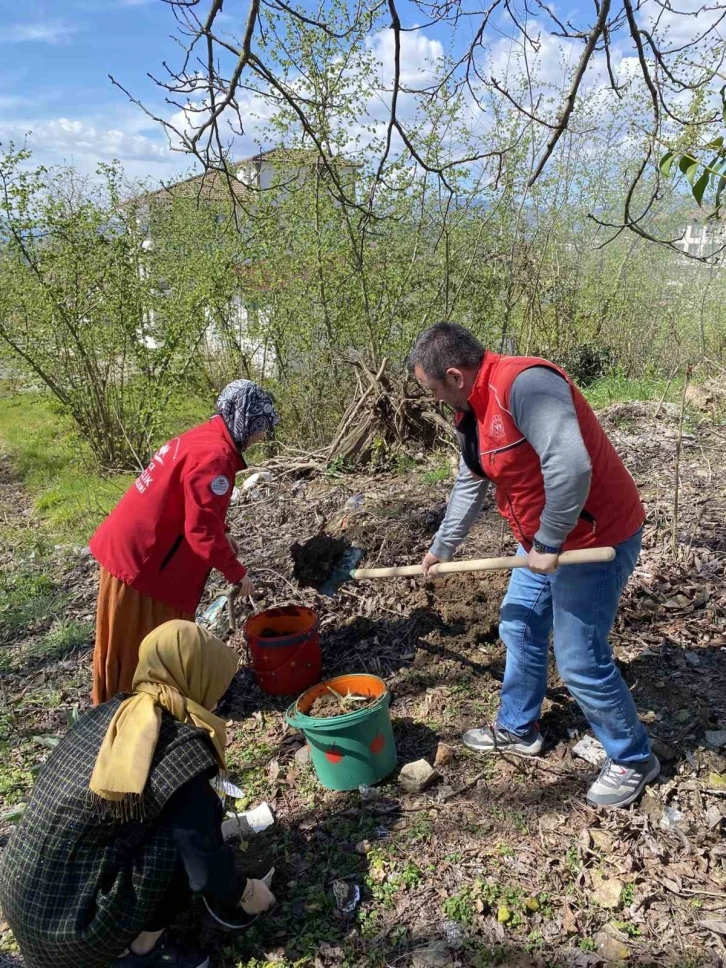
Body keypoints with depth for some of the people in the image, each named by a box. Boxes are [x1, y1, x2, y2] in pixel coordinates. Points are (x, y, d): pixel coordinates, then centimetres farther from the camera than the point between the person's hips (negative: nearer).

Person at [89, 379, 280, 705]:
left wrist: (222, 534, 13)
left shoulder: (204, 437, 7)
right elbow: (201, 530, -25)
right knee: (140, 645, 7)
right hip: (143, 557, -10)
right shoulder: (214, 456, -24)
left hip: (132, 545, 10)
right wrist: (236, 572, -14)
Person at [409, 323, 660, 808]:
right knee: (519, 631, 19)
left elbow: (570, 466, -38)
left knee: (580, 660, -1)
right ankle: (518, 728, 41)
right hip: (543, 541, 10)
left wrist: (548, 544, -26)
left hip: (595, 539, -10)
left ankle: (633, 759, 24)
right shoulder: (474, 411, 5)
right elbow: (470, 485, 18)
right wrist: (442, 547, 27)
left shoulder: (524, 383, -27)